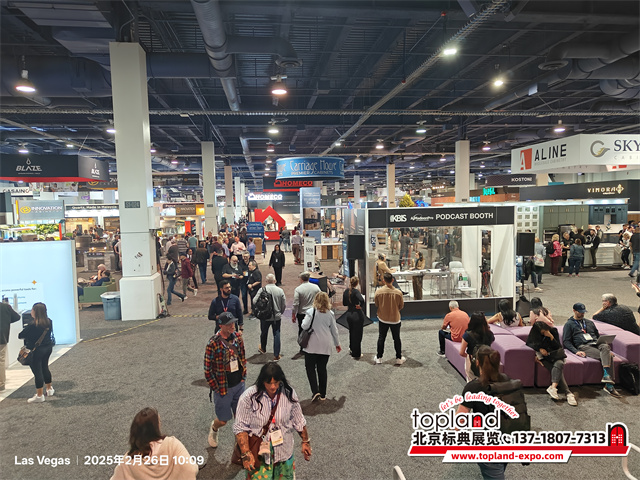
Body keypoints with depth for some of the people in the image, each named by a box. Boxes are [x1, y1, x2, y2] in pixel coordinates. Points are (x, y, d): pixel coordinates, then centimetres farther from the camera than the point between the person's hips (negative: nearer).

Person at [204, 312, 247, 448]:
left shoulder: (238, 337, -5)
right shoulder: (213, 344, -22)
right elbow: (208, 370, -15)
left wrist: (243, 377, 7)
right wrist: (217, 389, -10)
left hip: (239, 385, 4)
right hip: (223, 388, -4)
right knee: (223, 420, 11)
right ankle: (214, 429, 44)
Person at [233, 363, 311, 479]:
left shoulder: (289, 393, -9)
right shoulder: (249, 397, -19)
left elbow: (298, 421, 4)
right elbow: (240, 427, -15)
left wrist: (305, 442, 10)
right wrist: (246, 454, -19)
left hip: (283, 450, 3)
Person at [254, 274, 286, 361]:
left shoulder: (262, 289, -14)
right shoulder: (280, 290, -10)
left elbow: (254, 301, -14)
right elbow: (284, 305, -4)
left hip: (265, 316, 0)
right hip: (277, 317, 0)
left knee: (264, 333, 22)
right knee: (276, 335, 7)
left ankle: (263, 349, 45)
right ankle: (276, 355, 9)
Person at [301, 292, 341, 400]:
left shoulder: (311, 312, -9)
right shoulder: (330, 314, 2)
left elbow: (305, 326, -13)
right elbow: (334, 330, 8)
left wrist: (304, 319, 9)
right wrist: (337, 344, 20)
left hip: (312, 346, -3)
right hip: (325, 346, 3)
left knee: (310, 368, 5)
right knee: (322, 369, 12)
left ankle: (315, 391, -9)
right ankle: (323, 394, 17)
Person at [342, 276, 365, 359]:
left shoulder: (346, 291, 1)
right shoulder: (356, 291, -18)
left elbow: (344, 303, 11)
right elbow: (361, 300, -36)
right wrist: (361, 306, -20)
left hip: (349, 314, 6)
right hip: (357, 315, -6)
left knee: (351, 332, 24)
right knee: (358, 334, 6)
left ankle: (351, 350, 38)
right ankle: (357, 354, 13)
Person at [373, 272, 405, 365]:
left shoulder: (378, 291, -16)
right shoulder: (398, 292, -18)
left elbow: (376, 305, -2)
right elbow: (401, 306, -4)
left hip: (382, 319, 1)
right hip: (395, 319, -1)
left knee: (381, 338, 15)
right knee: (397, 339, 14)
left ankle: (378, 358, 24)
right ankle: (399, 358, 24)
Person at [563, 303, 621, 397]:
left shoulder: (589, 323, 32)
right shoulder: (569, 324, 15)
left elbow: (598, 336, 32)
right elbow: (566, 341, 4)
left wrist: (604, 343, 9)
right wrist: (576, 351, -12)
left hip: (596, 344, 4)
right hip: (583, 346, -4)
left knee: (605, 347, -34)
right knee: (608, 355, -30)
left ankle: (607, 375, -43)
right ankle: (609, 384, -38)